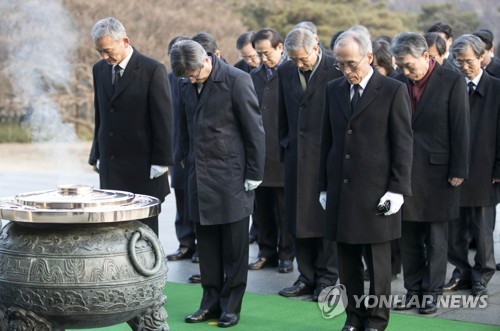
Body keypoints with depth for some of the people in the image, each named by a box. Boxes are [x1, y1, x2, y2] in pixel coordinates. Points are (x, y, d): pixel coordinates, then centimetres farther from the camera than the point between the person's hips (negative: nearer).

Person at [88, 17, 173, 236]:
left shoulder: (153, 70, -8)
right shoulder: (99, 70, 10)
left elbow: (163, 119, -9)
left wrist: (160, 162, -11)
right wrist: (97, 156, 13)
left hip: (142, 169, -5)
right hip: (110, 168, 5)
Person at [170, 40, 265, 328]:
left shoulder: (237, 81, -12)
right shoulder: (186, 86, 6)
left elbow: (255, 130, -10)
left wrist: (254, 175, -9)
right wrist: (186, 161, 14)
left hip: (231, 177, -5)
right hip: (200, 177, 6)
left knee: (234, 247, 3)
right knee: (207, 245, 10)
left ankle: (231, 306, 12)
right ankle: (212, 302, 20)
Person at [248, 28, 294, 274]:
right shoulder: (254, 76, 12)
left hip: (284, 154, -5)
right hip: (259, 154, 5)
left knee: (285, 210, 4)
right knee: (262, 209, 10)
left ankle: (286, 254, 14)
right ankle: (267, 252, 21)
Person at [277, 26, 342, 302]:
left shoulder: (336, 70, -9)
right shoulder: (285, 71, 8)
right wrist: (284, 149, 13)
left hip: (327, 155, -5)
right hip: (297, 155, 5)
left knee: (326, 218, 2)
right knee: (298, 217, 8)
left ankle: (326, 279, 12)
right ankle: (307, 277, 18)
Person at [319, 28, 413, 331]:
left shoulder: (394, 91, -5)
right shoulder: (334, 90, 10)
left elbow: (403, 144, -5)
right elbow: (328, 140, 14)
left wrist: (398, 189, -10)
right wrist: (324, 186, 11)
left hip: (376, 191, -4)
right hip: (340, 189, 5)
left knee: (378, 260, 3)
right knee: (347, 260, 8)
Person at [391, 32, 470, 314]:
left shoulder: (452, 82, -8)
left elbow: (460, 130, -8)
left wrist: (458, 172, -10)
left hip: (437, 173, -4)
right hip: (406, 171, 4)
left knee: (436, 239, 5)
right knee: (410, 238, 10)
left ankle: (432, 294, 14)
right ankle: (414, 292, 19)